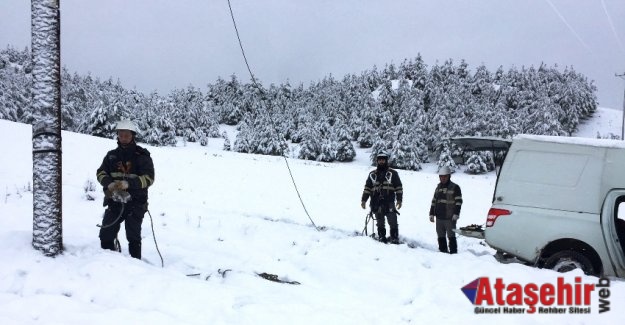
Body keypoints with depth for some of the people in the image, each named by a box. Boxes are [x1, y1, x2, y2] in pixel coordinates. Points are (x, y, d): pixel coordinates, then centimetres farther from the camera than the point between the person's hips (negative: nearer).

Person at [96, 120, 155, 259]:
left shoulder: (142, 156, -4)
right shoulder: (112, 155, 10)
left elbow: (148, 178, -10)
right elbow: (101, 172, 7)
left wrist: (129, 183, -25)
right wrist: (109, 183, -16)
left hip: (135, 203, -4)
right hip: (114, 201, 4)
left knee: (133, 237, 1)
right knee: (106, 235, 4)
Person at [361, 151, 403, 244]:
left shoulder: (393, 173, 6)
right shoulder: (372, 174, 14)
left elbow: (399, 187, 4)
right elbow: (367, 188, 15)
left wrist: (399, 200, -5)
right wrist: (363, 200, 7)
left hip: (389, 202, -2)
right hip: (376, 203, 3)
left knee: (393, 222, -6)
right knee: (380, 223, 7)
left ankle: (395, 238, 0)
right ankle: (382, 237, 15)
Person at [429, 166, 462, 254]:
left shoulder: (455, 187, -4)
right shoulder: (438, 187, 15)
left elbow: (459, 201, -8)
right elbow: (433, 201, 19)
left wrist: (456, 214, -16)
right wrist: (431, 214, 14)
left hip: (449, 218, -6)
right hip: (439, 217, 6)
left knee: (451, 236, -2)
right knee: (440, 236, 11)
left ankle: (453, 252, 3)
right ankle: (443, 251, 20)